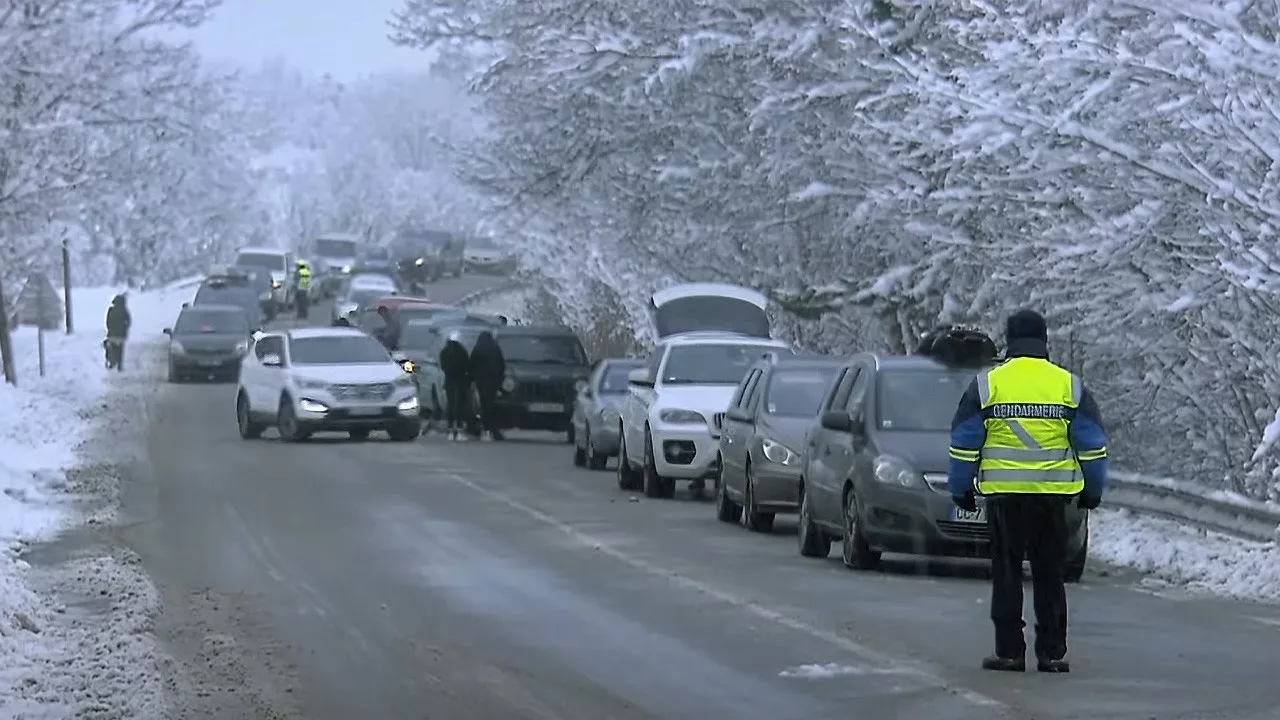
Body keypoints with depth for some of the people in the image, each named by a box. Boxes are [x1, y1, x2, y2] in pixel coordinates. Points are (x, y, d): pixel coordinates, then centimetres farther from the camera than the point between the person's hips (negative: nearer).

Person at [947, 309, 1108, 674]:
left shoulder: (987, 384, 2)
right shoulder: (1069, 386, 5)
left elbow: (964, 442, 3)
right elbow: (1092, 444, 8)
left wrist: (961, 489, 11)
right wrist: (1092, 490, 17)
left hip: (1003, 494, -1)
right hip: (1053, 494, 1)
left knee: (1006, 575, 4)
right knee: (1049, 575, 6)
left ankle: (1009, 651, 2)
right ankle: (1052, 653, 4)